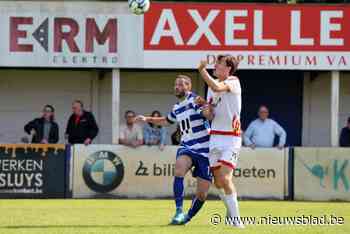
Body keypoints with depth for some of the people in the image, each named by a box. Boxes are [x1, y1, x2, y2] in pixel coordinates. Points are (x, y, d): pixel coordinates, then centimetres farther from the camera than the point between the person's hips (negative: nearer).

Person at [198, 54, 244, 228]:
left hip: (231, 137, -7)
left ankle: (236, 219, -13)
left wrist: (202, 70, -26)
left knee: (225, 178, -18)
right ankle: (232, 213, 25)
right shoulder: (212, 84, 14)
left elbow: (217, 87, -31)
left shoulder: (233, 82, -9)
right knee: (218, 180, 6)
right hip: (215, 136, 7)